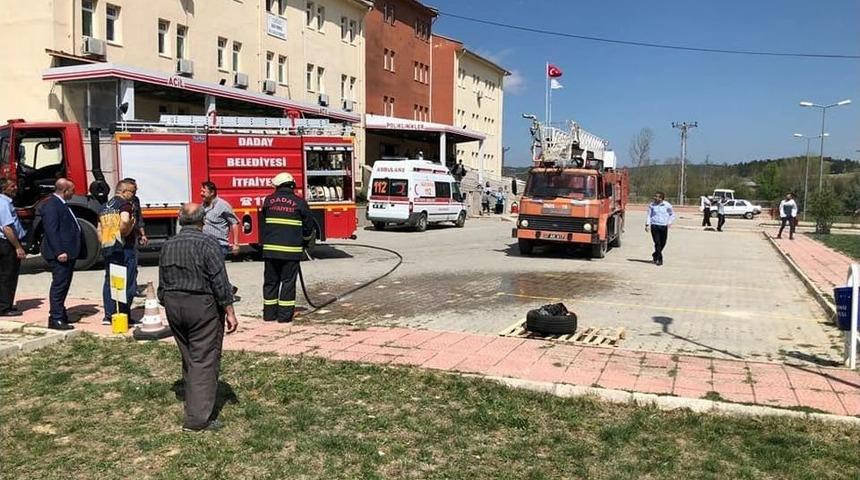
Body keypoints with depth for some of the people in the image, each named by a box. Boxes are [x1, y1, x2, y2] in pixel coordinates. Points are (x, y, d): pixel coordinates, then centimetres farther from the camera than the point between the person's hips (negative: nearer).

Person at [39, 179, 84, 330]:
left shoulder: (61, 204, 18)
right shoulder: (51, 205, -15)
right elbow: (51, 230, -22)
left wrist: (71, 251, 23)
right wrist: (59, 252, -26)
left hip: (68, 253, 11)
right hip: (60, 254, -11)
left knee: (63, 284, 18)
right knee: (59, 284, -7)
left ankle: (60, 313, 29)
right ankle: (56, 319, -3)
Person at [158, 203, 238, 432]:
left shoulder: (167, 246, 8)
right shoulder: (207, 243, -12)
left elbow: (161, 285, 13)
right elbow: (220, 282, -15)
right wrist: (230, 313, -10)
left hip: (173, 305, 7)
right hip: (202, 306, -7)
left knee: (188, 359, 18)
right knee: (204, 361, -2)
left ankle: (194, 406, 28)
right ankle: (198, 418, -3)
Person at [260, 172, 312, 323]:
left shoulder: (268, 200, 7)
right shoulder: (300, 202, -2)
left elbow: (262, 224, 15)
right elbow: (308, 227, 4)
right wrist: (304, 239, 24)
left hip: (270, 249, 3)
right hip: (291, 250, -3)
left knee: (270, 281, 12)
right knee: (288, 282, 4)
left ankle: (269, 314, 17)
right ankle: (285, 315, 5)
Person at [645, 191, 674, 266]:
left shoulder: (667, 205, -1)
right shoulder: (652, 205, 1)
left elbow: (672, 214, 11)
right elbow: (649, 215, 8)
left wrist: (670, 222, -2)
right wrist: (647, 224, -2)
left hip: (664, 226, 1)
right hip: (654, 225, -1)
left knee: (663, 243, 8)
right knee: (657, 243, -9)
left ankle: (655, 255, 31)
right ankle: (659, 259, -5)